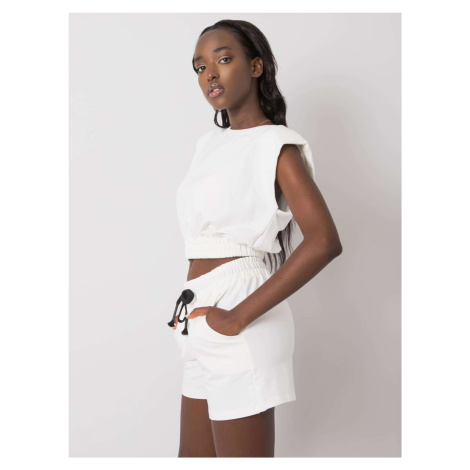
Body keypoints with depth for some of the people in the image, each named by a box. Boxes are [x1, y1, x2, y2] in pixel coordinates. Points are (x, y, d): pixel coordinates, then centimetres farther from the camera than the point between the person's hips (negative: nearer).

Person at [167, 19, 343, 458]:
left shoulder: (276, 145, -7)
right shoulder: (209, 143, 15)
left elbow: (324, 241, -21)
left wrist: (239, 317, -21)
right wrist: (190, 308, 10)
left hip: (236, 318, -8)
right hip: (199, 319, 8)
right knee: (193, 455, 16)